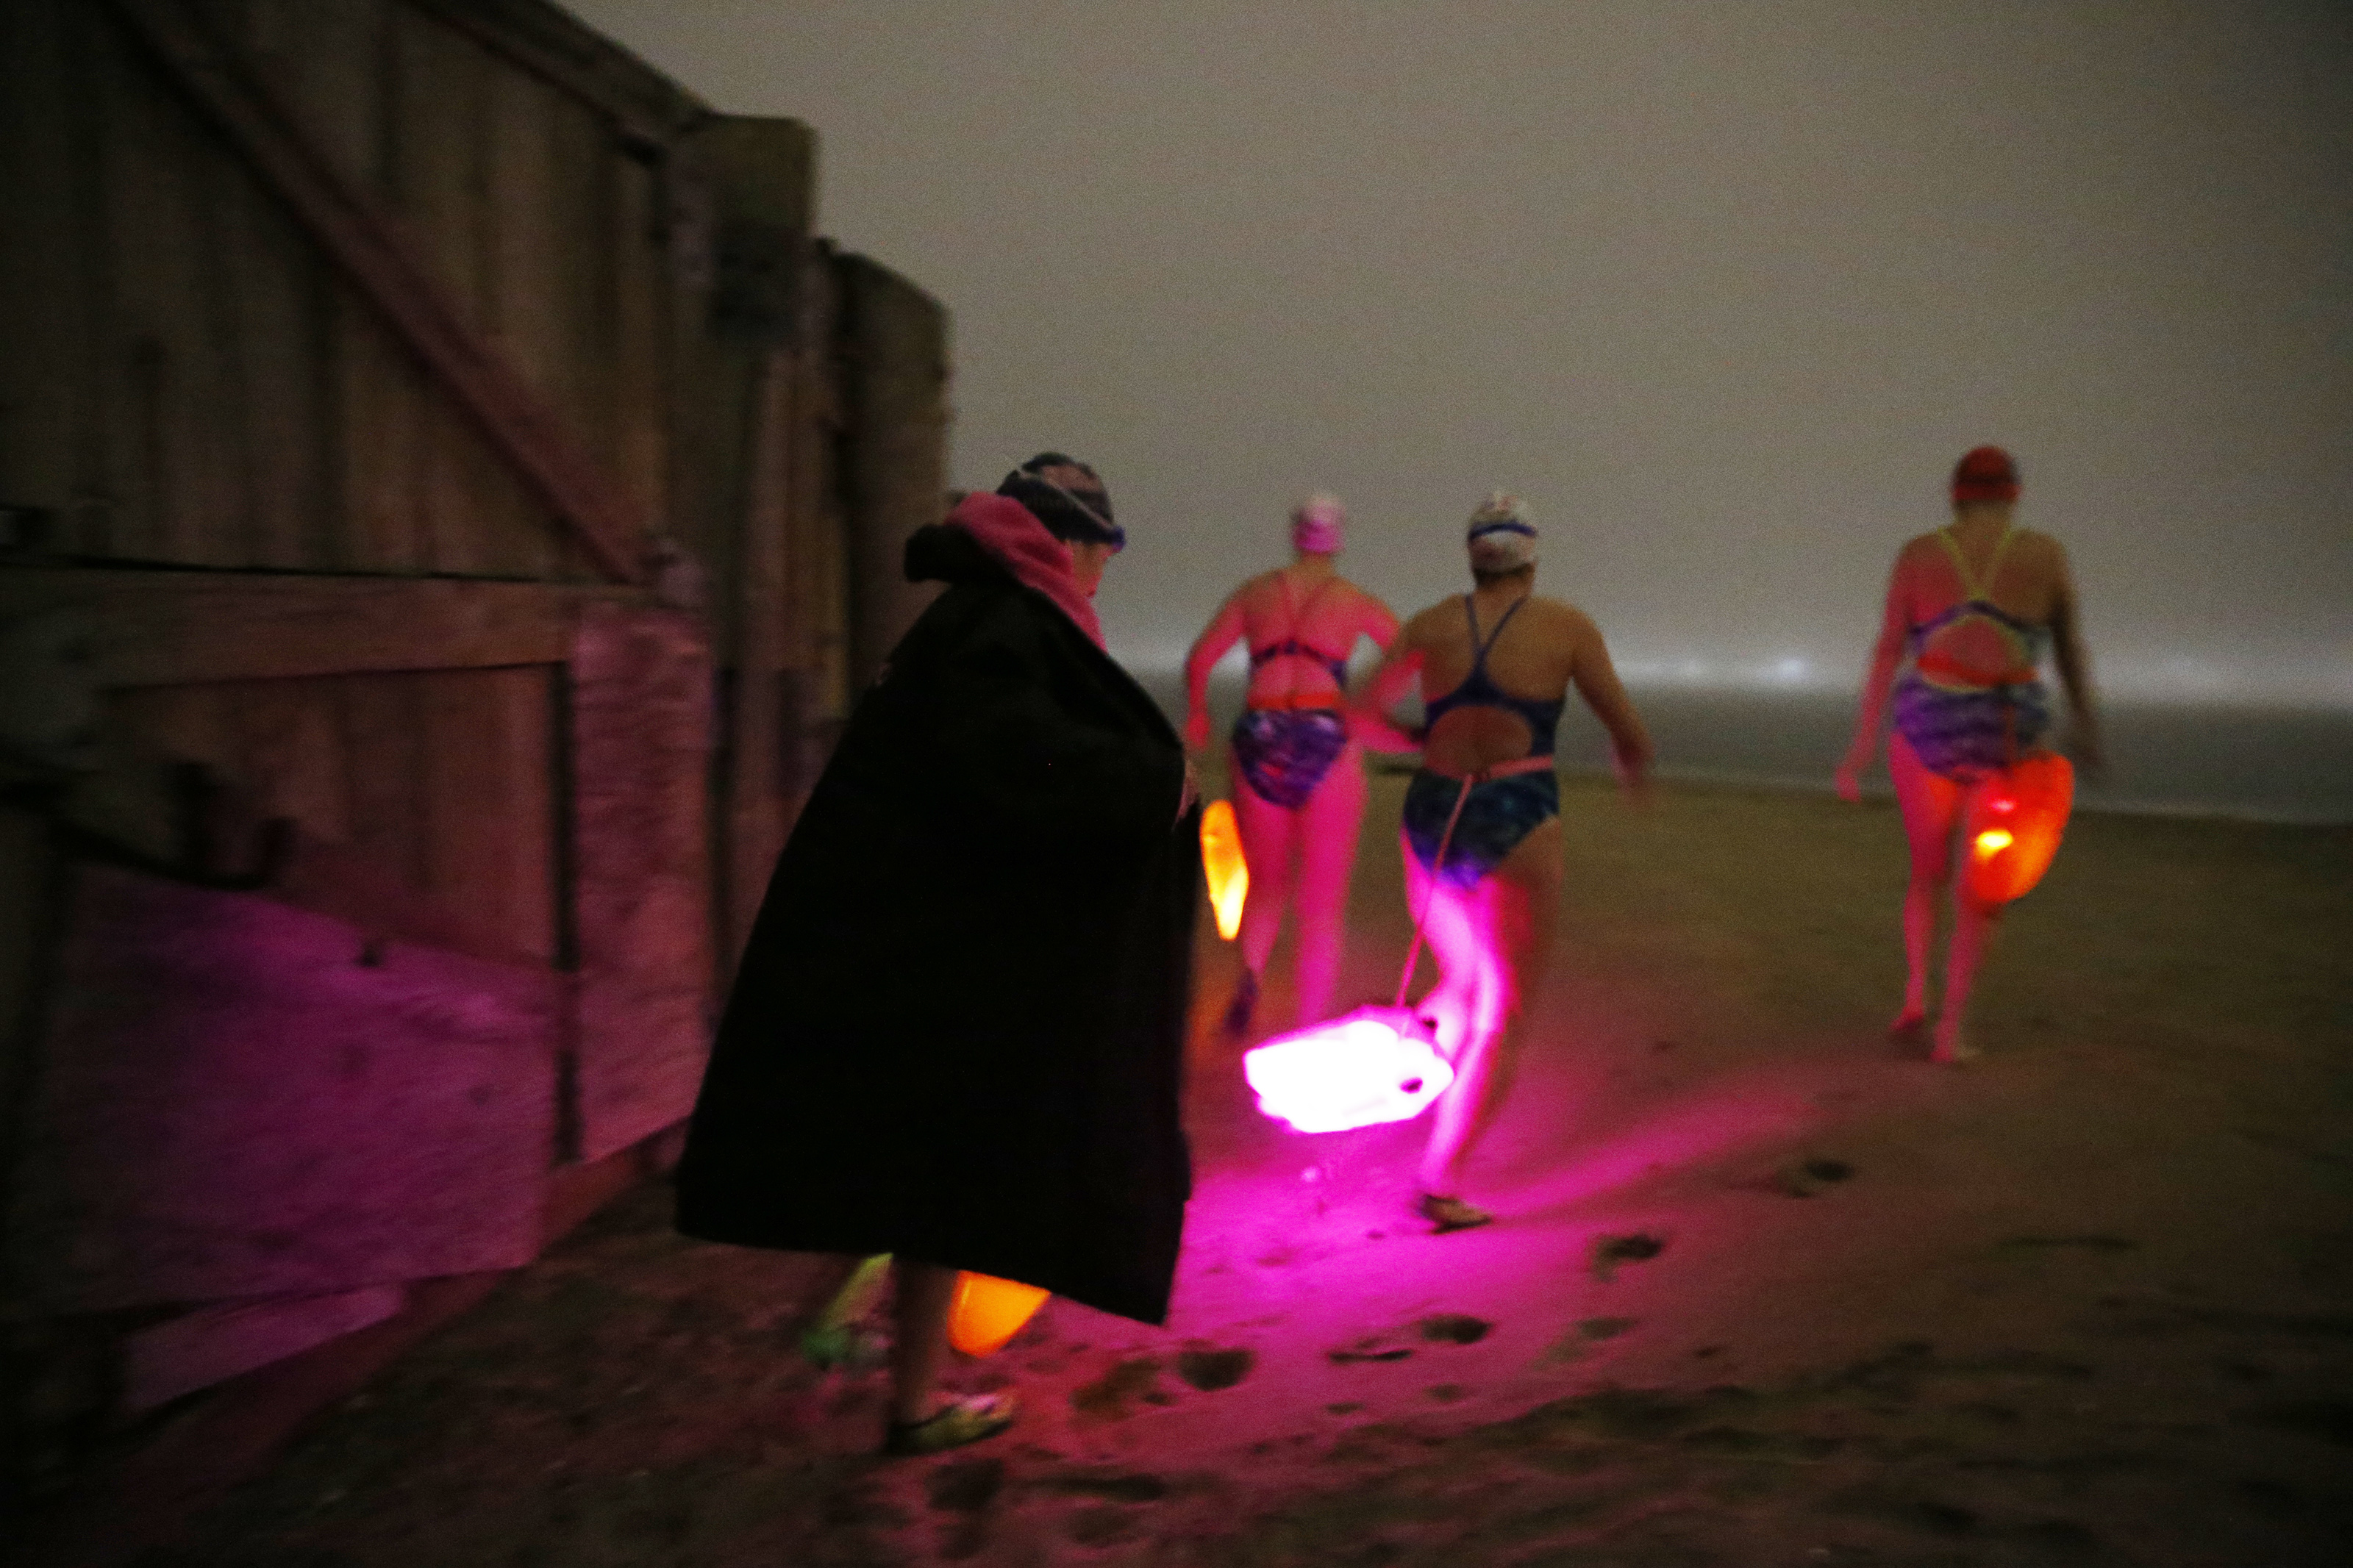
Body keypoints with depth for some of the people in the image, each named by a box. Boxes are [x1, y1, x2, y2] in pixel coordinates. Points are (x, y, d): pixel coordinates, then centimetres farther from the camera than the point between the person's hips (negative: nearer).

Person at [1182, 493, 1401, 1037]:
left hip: (1258, 744, 2)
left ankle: (1251, 975, -7)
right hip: (1326, 744, -2)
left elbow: (1198, 662, 14)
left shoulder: (1254, 592, 12)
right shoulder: (1356, 601, 6)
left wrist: (1196, 716, 33)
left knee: (1266, 885, 21)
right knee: (1323, 907, 7)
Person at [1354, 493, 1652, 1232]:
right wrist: (1633, 767, 24)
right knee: (1502, 1020, 6)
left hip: (1430, 822, 4)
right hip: (1516, 831, -4)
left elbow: (1364, 717, 12)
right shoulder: (1566, 626, -1)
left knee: (1467, 983, 29)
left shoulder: (1431, 624, 7)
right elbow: (1630, 734, 2)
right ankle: (1438, 1184, 3)